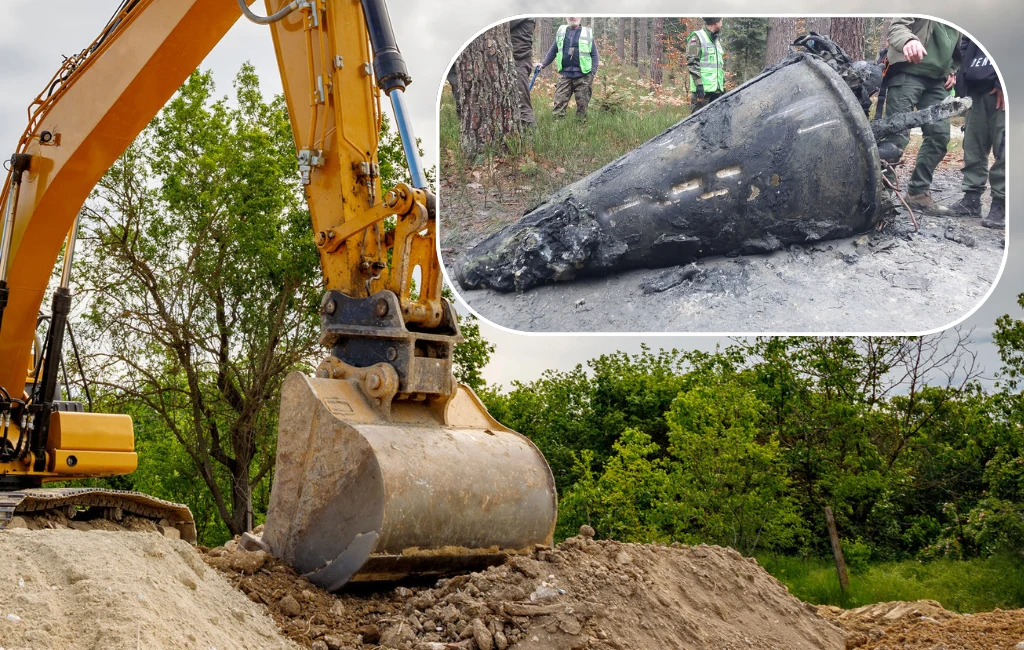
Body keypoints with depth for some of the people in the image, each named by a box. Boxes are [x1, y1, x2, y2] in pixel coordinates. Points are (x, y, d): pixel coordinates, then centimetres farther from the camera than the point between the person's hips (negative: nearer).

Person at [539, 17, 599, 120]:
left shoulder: (588, 33, 6)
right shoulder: (561, 31, 13)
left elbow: (594, 55, 5)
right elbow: (553, 51, 19)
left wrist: (593, 72, -6)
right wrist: (543, 64, 7)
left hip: (582, 76, -2)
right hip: (564, 74, 2)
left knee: (582, 104, 0)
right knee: (559, 104, -6)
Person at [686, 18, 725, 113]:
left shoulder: (717, 41, 22)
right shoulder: (696, 38, -4)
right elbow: (692, 63, -12)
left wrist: (723, 87, 20)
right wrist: (699, 84, -20)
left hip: (717, 90, 8)